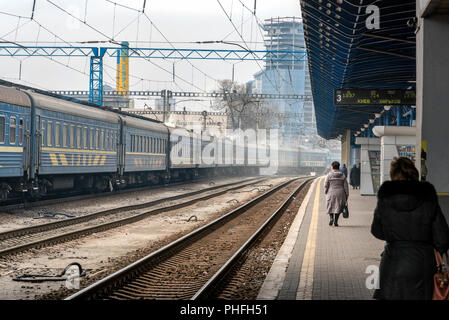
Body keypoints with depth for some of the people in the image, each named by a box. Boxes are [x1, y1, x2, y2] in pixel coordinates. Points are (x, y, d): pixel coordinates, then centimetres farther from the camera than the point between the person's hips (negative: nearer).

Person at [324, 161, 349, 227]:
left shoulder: (329, 175, -5)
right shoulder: (342, 175, 3)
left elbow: (326, 185, -5)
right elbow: (345, 186, 2)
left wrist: (326, 192, 9)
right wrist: (347, 195, 7)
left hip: (331, 194, -1)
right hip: (340, 194, 1)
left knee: (330, 207, 15)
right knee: (338, 207, 9)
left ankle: (331, 218, -4)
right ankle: (336, 221, 1)